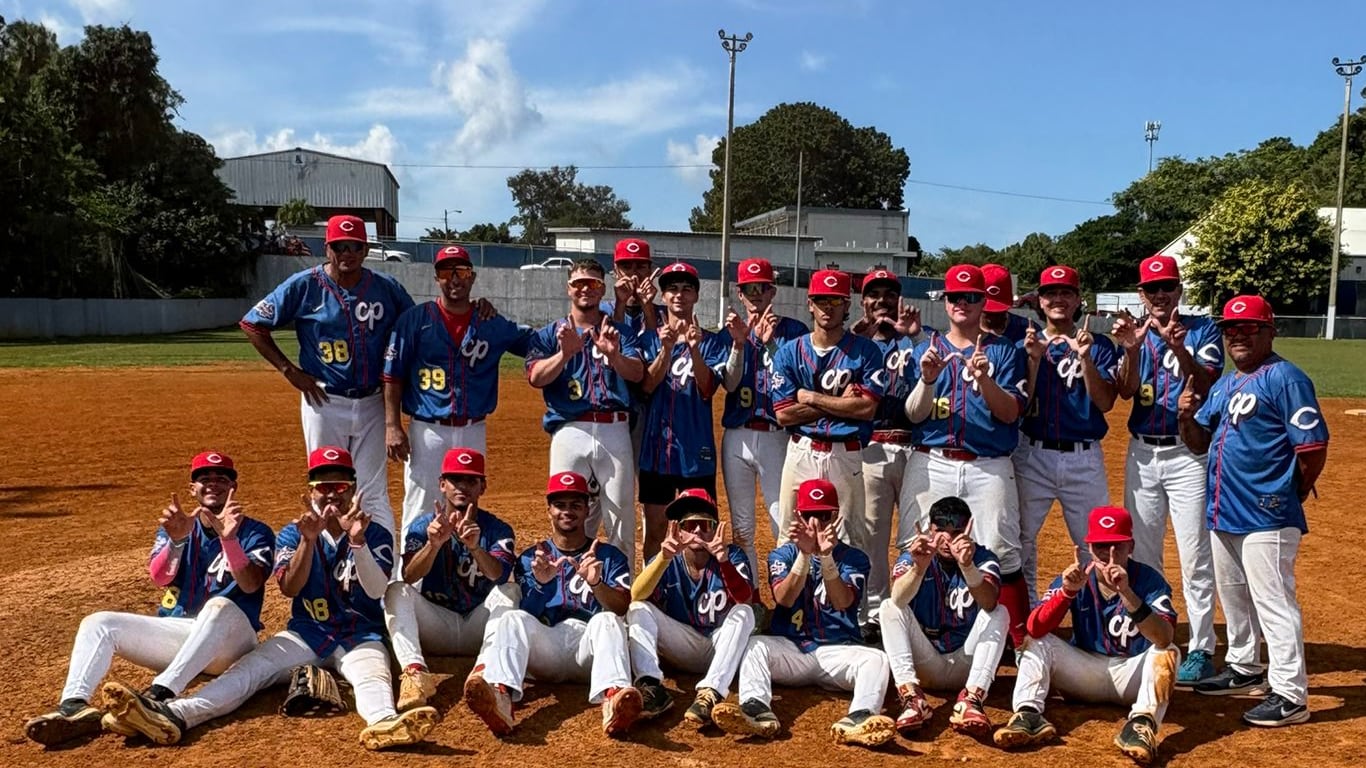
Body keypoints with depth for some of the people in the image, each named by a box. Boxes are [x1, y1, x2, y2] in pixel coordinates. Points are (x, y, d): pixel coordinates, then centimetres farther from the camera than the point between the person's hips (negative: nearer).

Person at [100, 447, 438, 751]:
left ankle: (385, 722, -68)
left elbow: (376, 591, -14)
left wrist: (357, 540, -28)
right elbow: (289, 588, -8)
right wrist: (308, 539, -23)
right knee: (248, 669, -22)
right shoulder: (292, 533, 8)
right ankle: (172, 716, -45)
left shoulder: (376, 535, 2)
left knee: (372, 677, -35)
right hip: (306, 632, 3)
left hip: (361, 635, -2)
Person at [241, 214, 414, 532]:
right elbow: (252, 324, -1)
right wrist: (290, 371, -6)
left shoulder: (387, 288, 1)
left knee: (374, 494, 6)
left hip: (371, 403, 2)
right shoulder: (304, 285, -6)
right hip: (324, 402, -2)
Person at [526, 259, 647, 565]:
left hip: (615, 432, 1)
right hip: (569, 433, 0)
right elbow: (536, 377, -3)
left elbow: (637, 373, -3)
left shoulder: (620, 332, 14)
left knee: (621, 517, 2)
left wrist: (613, 354, -23)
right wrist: (565, 353, -20)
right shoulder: (549, 334, 14)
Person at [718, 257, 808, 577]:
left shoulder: (793, 330, 1)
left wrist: (769, 343, -19)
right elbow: (730, 383, -4)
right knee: (741, 527, 11)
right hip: (737, 438, 3)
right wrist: (739, 342, -18)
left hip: (776, 437, -3)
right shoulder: (731, 329, 9)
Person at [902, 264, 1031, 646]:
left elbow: (1010, 412, -3)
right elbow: (914, 415, 4)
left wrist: (983, 379, -21)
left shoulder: (1004, 351, 8)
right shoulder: (926, 348, 12)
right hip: (932, 464, 2)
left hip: (989, 467, -1)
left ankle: (1021, 642, 3)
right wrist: (928, 379, -15)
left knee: (1000, 554, -7)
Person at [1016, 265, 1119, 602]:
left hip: (1084, 458, -1)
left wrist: (1085, 357, -17)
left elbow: (1105, 403, -6)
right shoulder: (1025, 344, 7)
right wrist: (1035, 359, -12)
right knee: (1021, 539, 6)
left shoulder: (1099, 346, 6)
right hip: (1032, 456, 1)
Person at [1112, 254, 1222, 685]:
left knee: (1195, 558, -3)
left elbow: (1208, 387, -17)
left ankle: (1201, 650, 4)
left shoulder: (1202, 330, -1)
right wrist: (1132, 349, -24)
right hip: (1141, 453, 4)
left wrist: (1179, 349, -32)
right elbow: (1125, 391, -7)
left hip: (1188, 454, -4)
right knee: (1141, 555, 11)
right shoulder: (1134, 333, 8)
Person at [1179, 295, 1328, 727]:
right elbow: (1200, 444, 17)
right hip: (1223, 512, 9)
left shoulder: (1285, 378, -12)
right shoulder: (1224, 385, 15)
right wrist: (1187, 417, -4)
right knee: (1233, 596, 20)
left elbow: (1314, 448, -16)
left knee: (1273, 602, -6)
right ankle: (1244, 668, 36)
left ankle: (1290, 695, 2)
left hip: (1267, 517, -9)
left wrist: (1288, 497, -3)